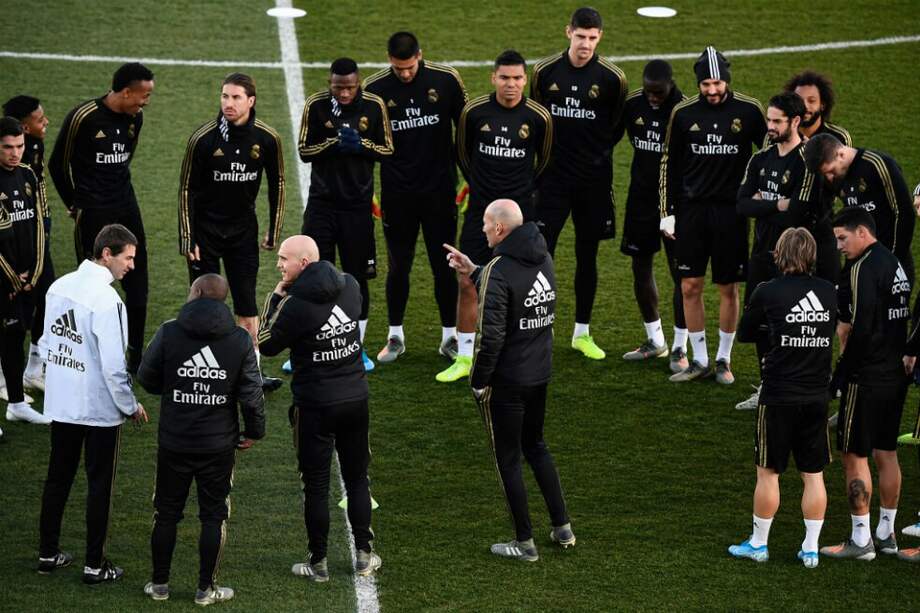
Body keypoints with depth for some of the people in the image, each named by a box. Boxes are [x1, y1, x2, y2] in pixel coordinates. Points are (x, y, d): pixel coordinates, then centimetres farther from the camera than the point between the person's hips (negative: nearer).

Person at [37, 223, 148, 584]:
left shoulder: (59, 287, 0)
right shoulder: (107, 301, -22)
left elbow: (46, 343, 10)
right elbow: (113, 367, -22)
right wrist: (131, 406, -9)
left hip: (60, 404, 7)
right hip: (100, 408, -7)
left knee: (58, 477, 18)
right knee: (99, 485, 6)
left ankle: (48, 553, 27)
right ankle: (94, 565, 12)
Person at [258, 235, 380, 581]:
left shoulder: (295, 304, -20)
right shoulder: (350, 287, -2)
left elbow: (267, 345, -7)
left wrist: (275, 298, -2)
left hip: (315, 406, -5)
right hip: (356, 399, 5)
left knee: (316, 486, 6)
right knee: (357, 479, 16)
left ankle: (318, 563, 12)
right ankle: (364, 555, 20)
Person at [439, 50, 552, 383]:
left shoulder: (539, 117, -7)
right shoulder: (474, 112, -5)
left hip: (520, 213, -1)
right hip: (480, 211, 1)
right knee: (467, 283, 0)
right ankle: (465, 358, 10)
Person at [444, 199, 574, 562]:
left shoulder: (500, 270, -23)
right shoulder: (543, 259, 3)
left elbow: (491, 335, -25)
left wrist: (477, 381, -13)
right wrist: (473, 272, 16)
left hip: (505, 381, -8)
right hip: (540, 373, 8)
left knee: (508, 458, 6)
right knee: (535, 446, 24)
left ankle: (525, 543, 14)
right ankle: (562, 528, 25)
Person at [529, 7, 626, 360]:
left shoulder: (612, 78, -5)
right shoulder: (546, 71, -2)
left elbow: (616, 123, 8)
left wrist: (598, 151, 5)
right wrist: (546, 149, 9)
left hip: (594, 180, 0)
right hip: (553, 175, 0)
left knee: (587, 255, 9)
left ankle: (582, 333, 19)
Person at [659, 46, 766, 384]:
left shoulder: (749, 111, -5)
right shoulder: (683, 113, 1)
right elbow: (669, 164, 9)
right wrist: (667, 212, 6)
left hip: (731, 212, -2)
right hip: (692, 210, 2)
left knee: (728, 288, 4)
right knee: (690, 286, 2)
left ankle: (724, 359, 17)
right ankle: (700, 360, 13)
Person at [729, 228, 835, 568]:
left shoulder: (767, 292, -9)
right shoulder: (829, 292, 0)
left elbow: (743, 334, 4)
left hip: (779, 396, -3)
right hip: (817, 396, 3)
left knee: (768, 473, 9)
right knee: (814, 475, 10)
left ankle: (758, 544, 19)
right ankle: (811, 549, 13)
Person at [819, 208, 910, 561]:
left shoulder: (863, 269, -16)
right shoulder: (894, 263, 13)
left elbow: (860, 330, -21)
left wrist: (839, 377, -15)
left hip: (867, 378, -9)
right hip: (896, 374, 9)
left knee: (854, 455, -2)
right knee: (886, 453, 15)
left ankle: (860, 540, 1)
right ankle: (886, 534, 21)